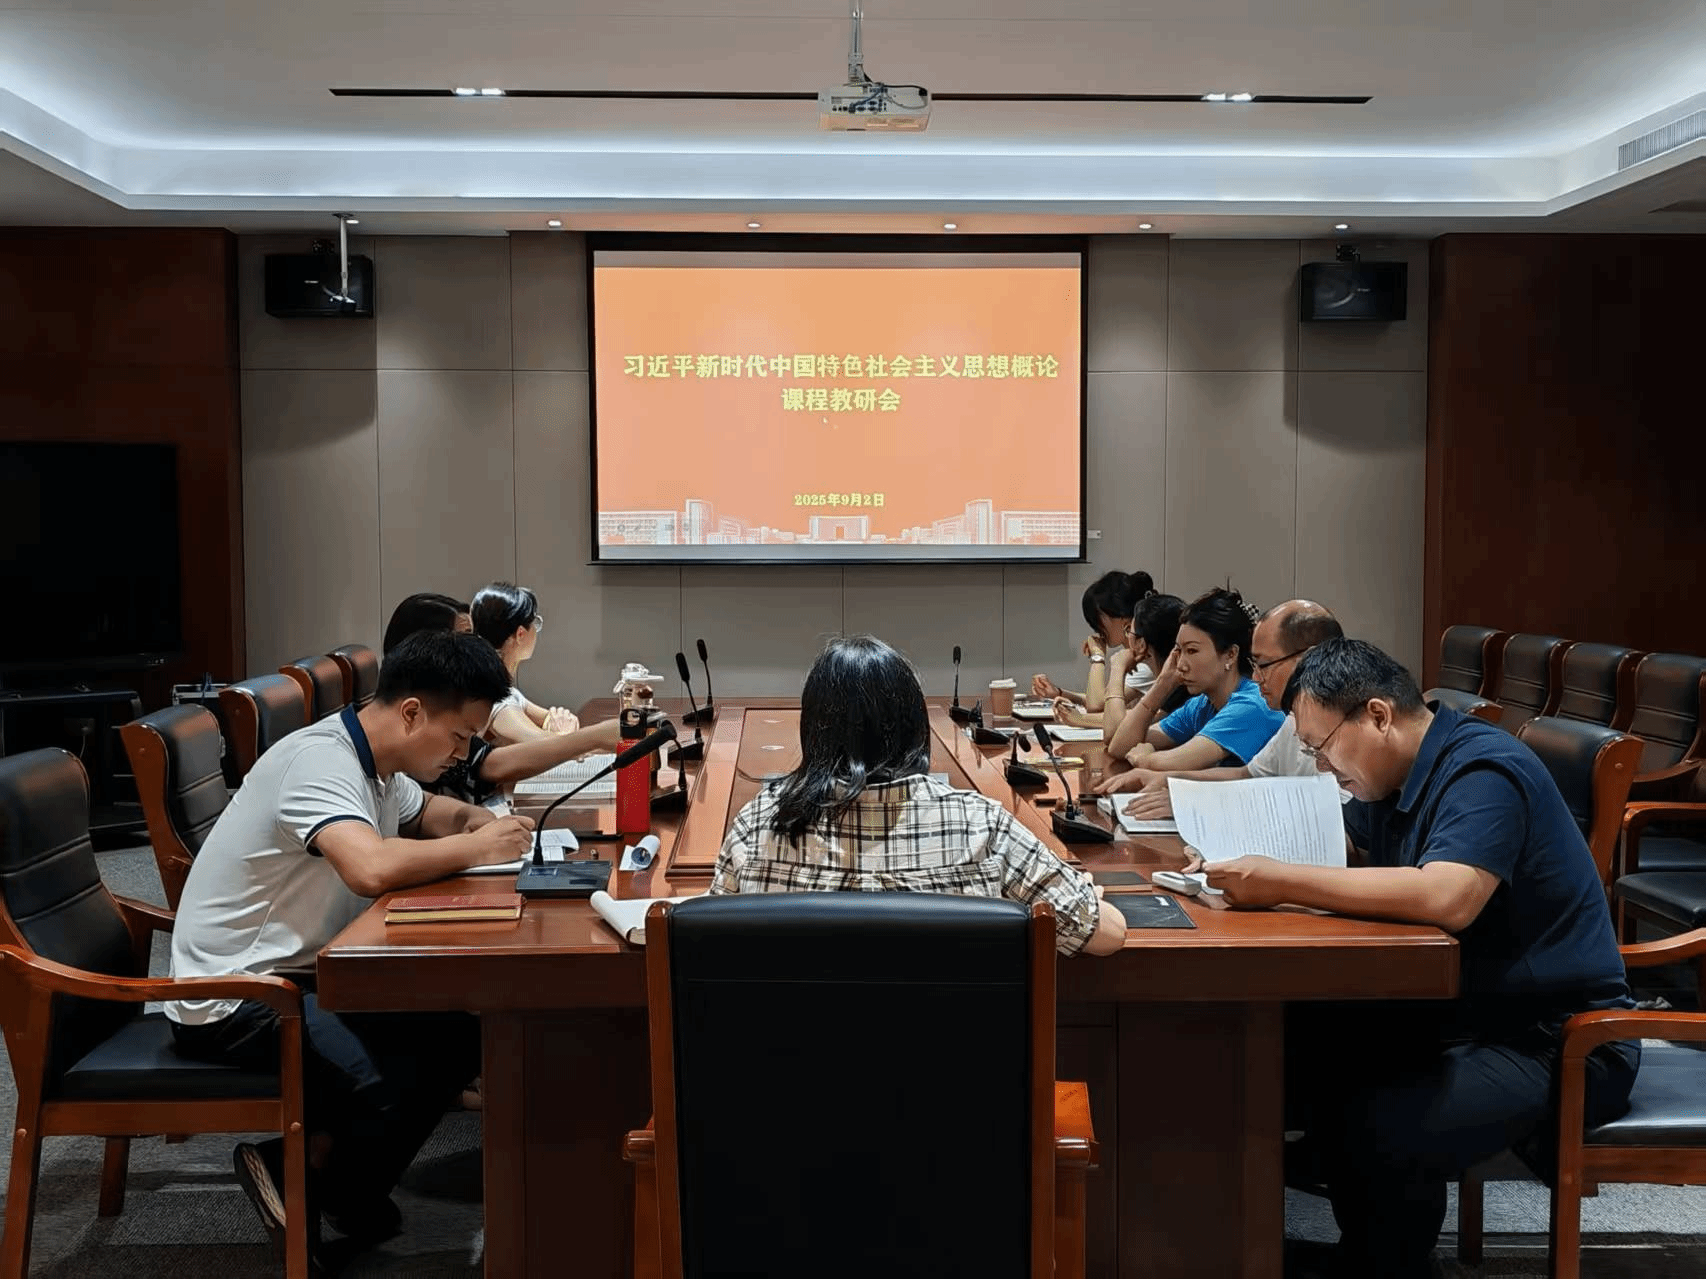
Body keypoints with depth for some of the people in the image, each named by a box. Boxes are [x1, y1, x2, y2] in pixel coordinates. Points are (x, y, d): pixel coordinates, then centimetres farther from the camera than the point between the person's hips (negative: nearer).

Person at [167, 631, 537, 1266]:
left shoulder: (376, 761, 5)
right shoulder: (319, 760, -24)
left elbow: (427, 812, 26)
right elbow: (372, 868, -41)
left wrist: (482, 821, 2)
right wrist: (477, 847, -23)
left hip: (302, 970, 10)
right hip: (233, 996, -10)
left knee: (463, 1032, -2)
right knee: (396, 1082, -26)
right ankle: (297, 1170, 2)